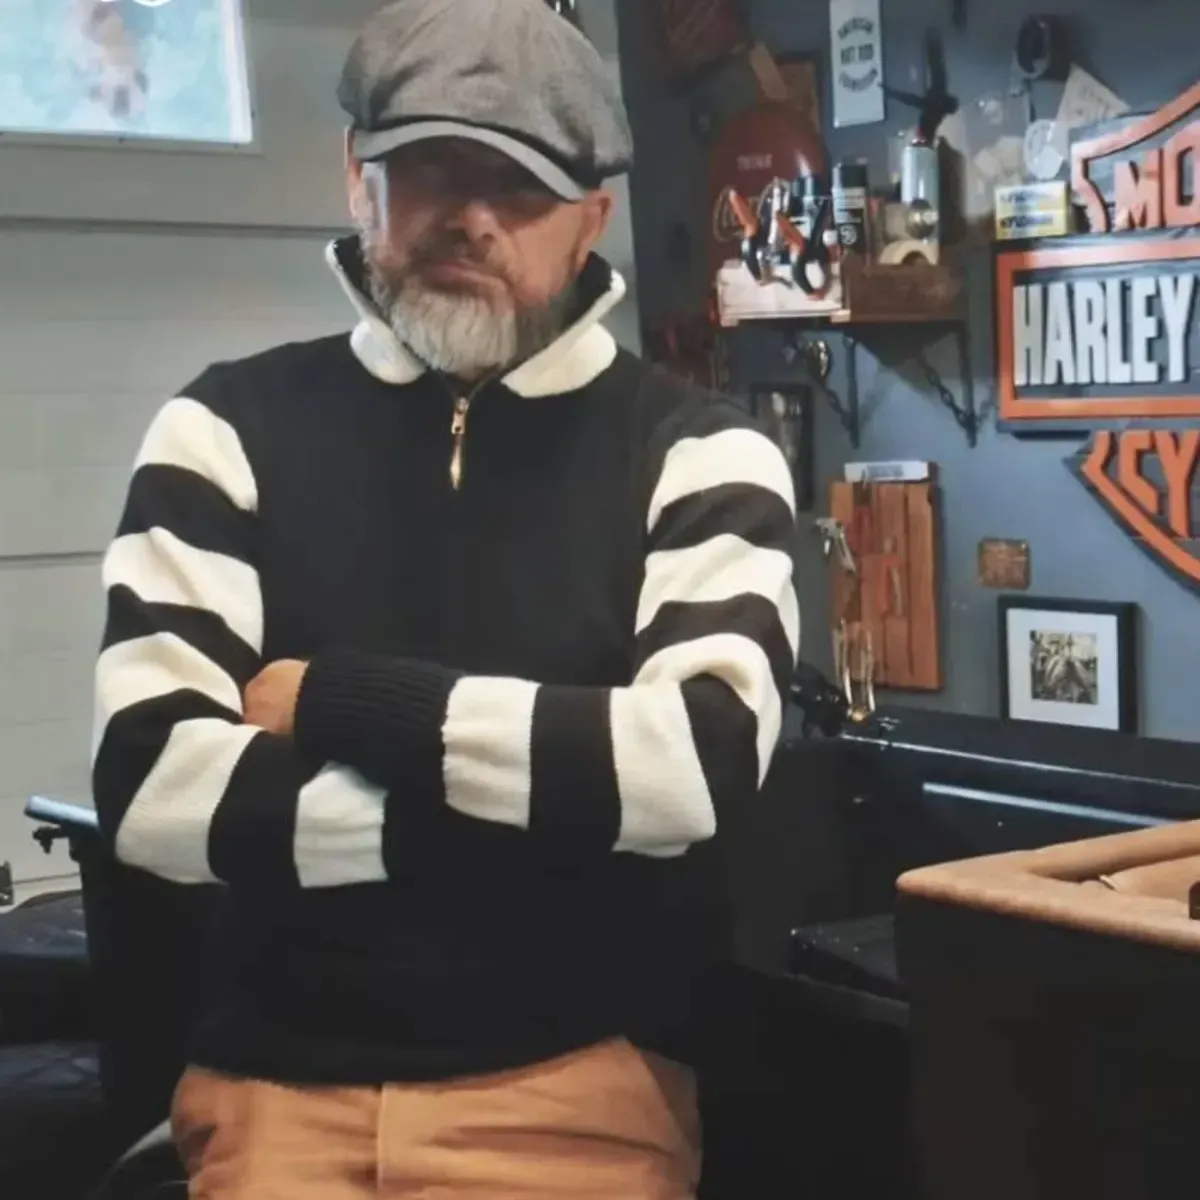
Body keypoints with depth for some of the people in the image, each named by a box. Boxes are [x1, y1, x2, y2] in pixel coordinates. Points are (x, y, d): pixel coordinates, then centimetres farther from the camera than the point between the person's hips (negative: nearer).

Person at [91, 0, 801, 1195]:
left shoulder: (697, 455, -1)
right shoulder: (227, 431, 2)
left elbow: (699, 763, -17)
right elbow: (152, 785, -9)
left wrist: (335, 699, -12)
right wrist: (548, 807, -13)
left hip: (581, 1083, -1)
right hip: (280, 1085, 1)